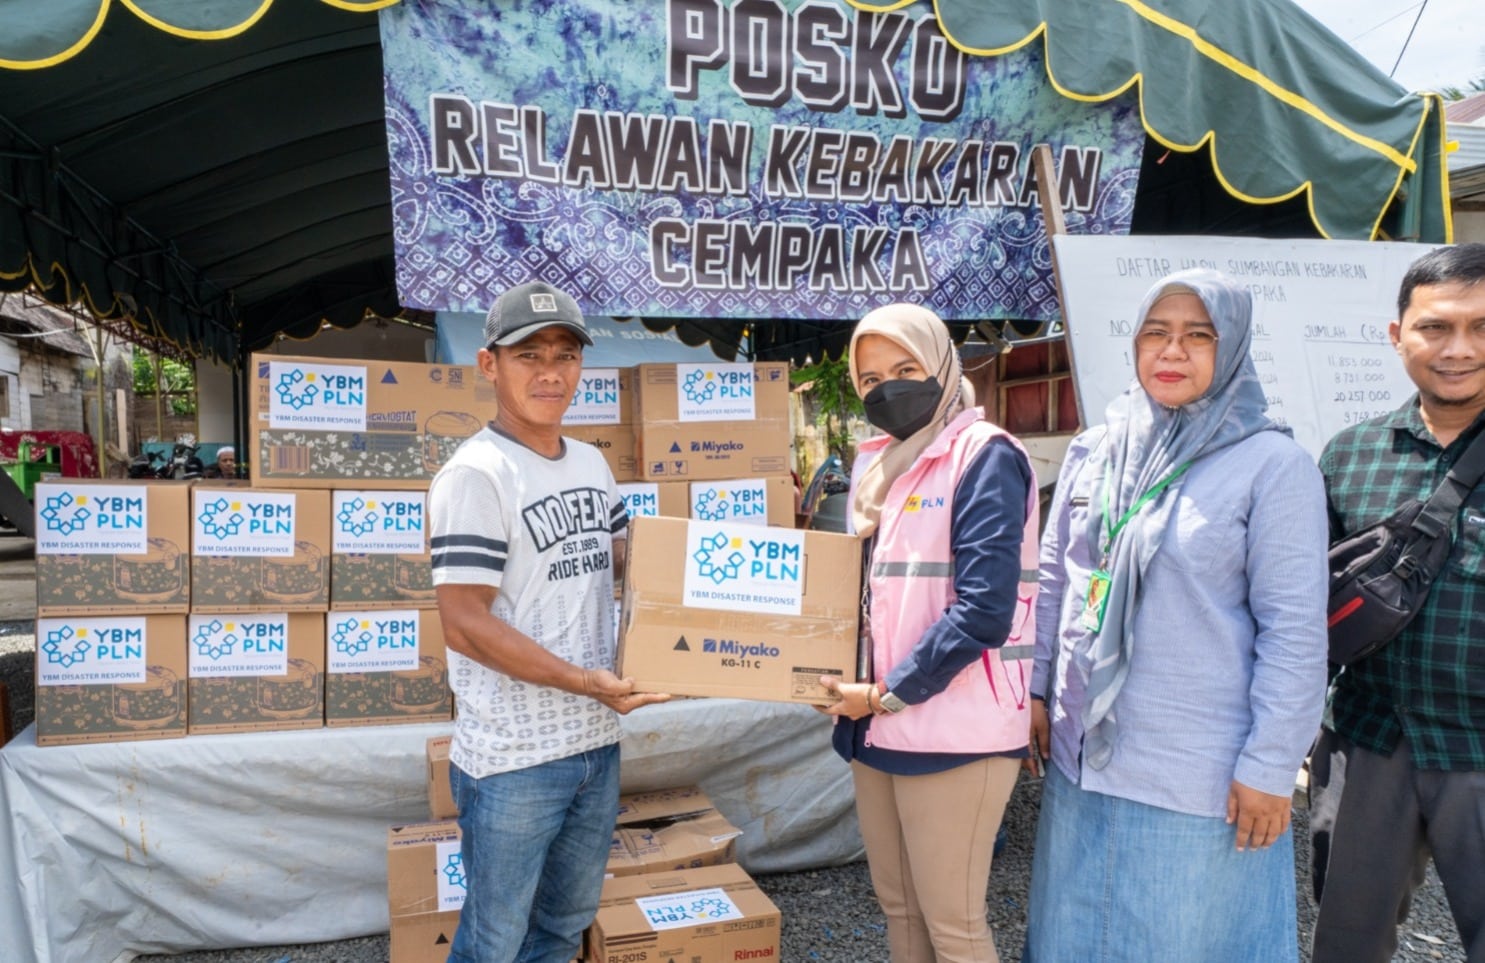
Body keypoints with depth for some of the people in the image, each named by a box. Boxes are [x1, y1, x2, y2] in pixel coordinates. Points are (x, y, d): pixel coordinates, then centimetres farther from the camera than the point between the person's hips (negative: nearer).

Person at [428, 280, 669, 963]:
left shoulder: (592, 464, 8)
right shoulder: (476, 474, -17)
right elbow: (465, 624, -20)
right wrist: (585, 681, -21)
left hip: (596, 743, 7)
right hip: (514, 759, -7)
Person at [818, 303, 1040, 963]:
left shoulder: (983, 456, -11)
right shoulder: (877, 464, 13)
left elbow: (983, 609, -20)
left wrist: (887, 695, -15)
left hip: (953, 731, -8)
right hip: (878, 728, 8)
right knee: (898, 907, 18)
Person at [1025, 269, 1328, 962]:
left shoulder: (1272, 464, -10)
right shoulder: (1092, 451, 4)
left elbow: (1295, 629, -11)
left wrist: (1270, 766, -12)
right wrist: (1035, 688, 10)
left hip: (1201, 776, -4)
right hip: (1082, 755, 5)